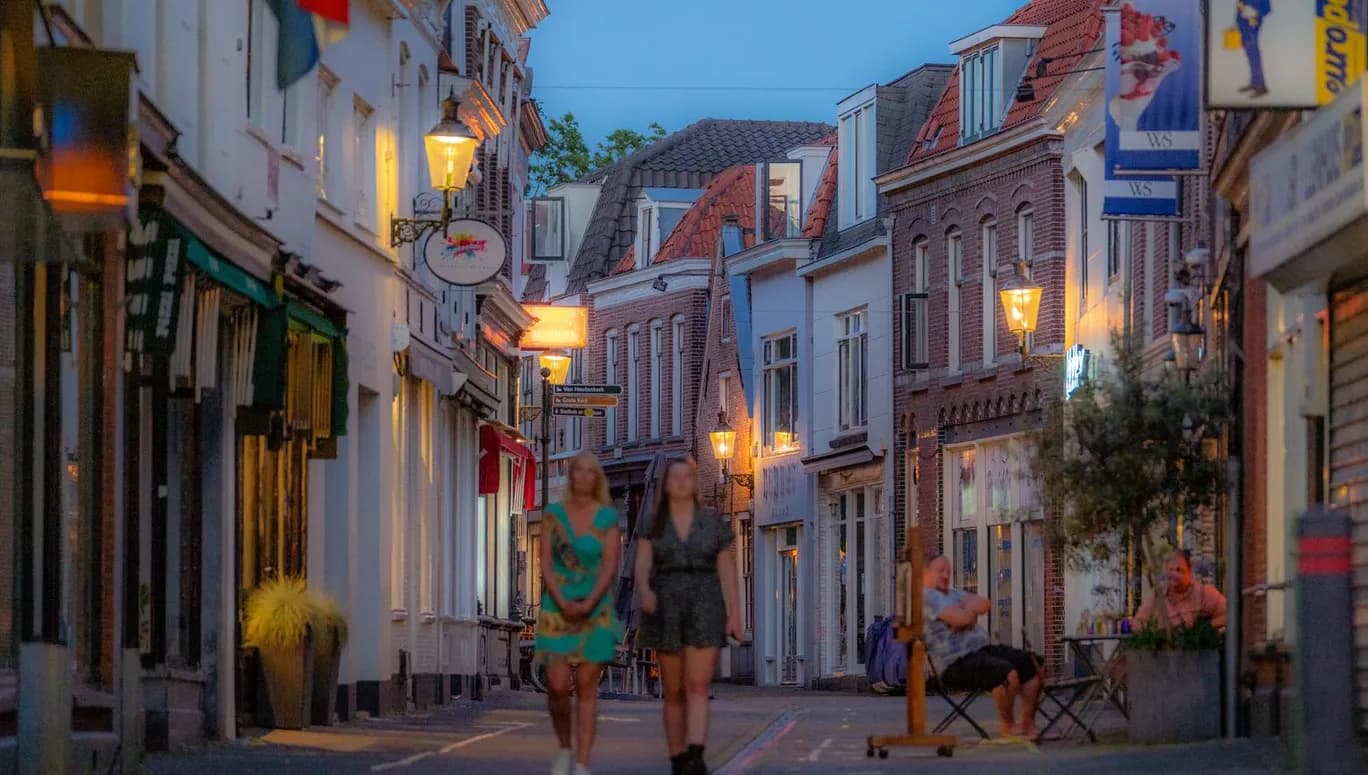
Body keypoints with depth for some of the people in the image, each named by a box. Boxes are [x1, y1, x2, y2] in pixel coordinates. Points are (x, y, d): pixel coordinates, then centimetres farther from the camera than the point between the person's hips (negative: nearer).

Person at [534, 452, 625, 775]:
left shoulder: (608, 518, -1)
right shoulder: (553, 514, 2)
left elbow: (610, 567, -8)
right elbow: (546, 565, -3)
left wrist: (587, 605, -20)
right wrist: (563, 604, -17)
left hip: (595, 610, -1)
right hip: (557, 610, 1)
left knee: (587, 687, -4)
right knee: (557, 685, -8)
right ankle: (565, 748, 18)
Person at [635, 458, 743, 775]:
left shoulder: (714, 521, 5)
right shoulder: (652, 523, 5)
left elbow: (727, 570, 6)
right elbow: (642, 566, -4)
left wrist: (735, 614, -2)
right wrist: (644, 591, -26)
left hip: (704, 609, -1)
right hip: (667, 610, 1)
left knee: (698, 687, -16)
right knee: (674, 691, 5)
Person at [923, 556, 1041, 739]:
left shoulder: (952, 593, 23)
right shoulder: (926, 596, -9)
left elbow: (984, 604, 9)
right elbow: (961, 619, -19)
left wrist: (969, 608, -11)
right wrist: (973, 609, 3)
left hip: (980, 649, 10)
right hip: (957, 662, -10)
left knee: (1030, 664, 1)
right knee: (1007, 673, -30)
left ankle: (1028, 726, 2)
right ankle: (1008, 727, -10)